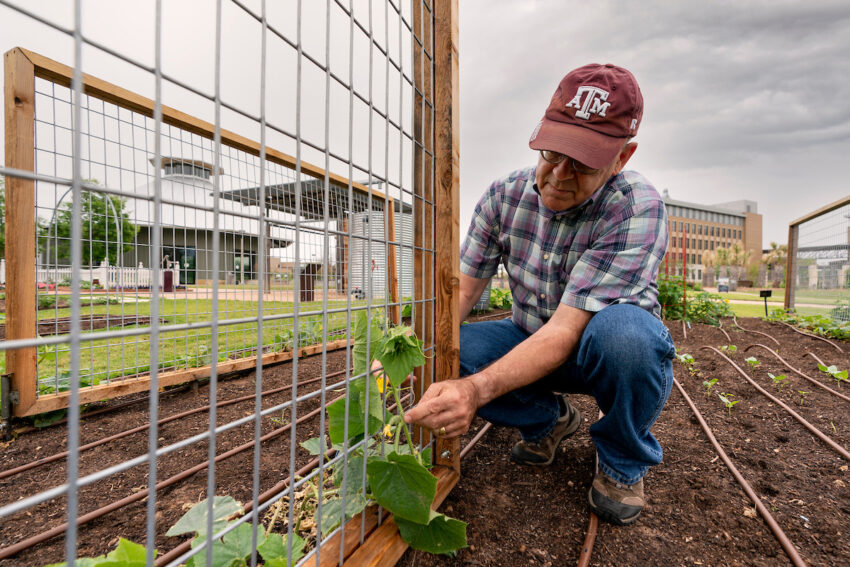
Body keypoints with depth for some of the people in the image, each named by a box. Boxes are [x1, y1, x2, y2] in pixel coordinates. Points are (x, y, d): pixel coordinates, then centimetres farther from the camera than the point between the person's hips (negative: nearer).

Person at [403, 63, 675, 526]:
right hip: (531, 341, 4)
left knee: (621, 329, -38)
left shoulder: (636, 209, -25)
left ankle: (623, 463, -5)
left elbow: (566, 330, -34)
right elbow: (462, 288, -11)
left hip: (607, 350, -3)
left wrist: (477, 390, -47)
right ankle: (550, 419, 7)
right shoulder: (504, 195, -10)